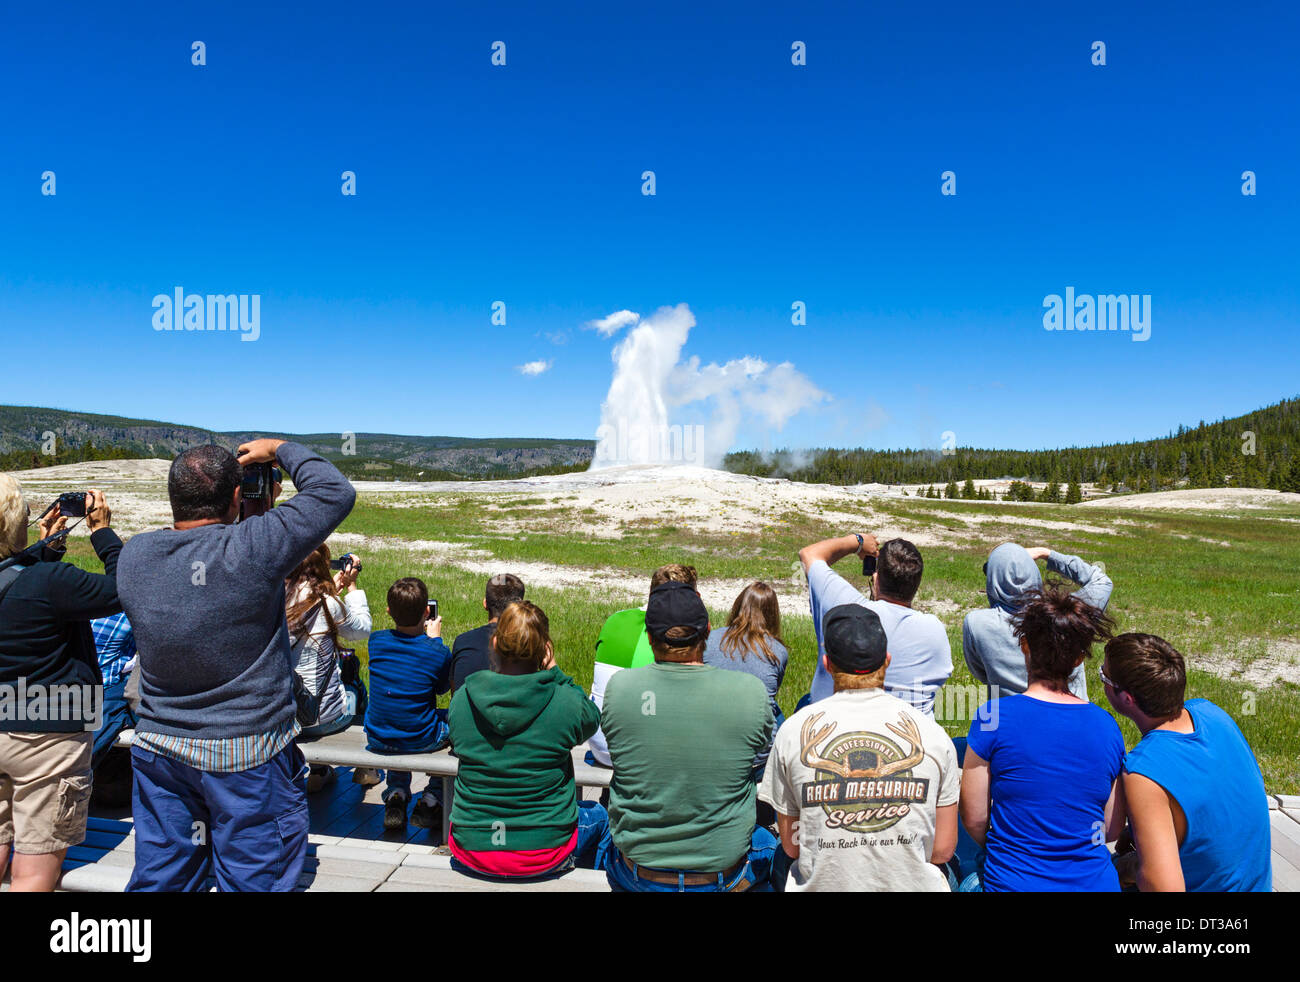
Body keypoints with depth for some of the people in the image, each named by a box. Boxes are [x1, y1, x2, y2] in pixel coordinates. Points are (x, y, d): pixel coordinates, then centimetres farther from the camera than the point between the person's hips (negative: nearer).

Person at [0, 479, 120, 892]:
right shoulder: (50, 580, -24)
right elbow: (119, 590, -10)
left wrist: (49, 546, 21)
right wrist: (102, 530, -3)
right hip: (49, 734, -7)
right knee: (35, 872, 5)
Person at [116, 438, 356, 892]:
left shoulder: (134, 554, -5)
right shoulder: (253, 547, -22)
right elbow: (336, 492, -15)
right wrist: (279, 450, 0)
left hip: (158, 751, 5)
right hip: (249, 758, -5)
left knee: (159, 878, 20)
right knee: (252, 880, 10)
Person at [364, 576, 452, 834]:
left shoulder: (376, 641, -10)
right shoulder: (438, 653, -18)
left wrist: (426, 638, 14)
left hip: (378, 740, 4)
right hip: (422, 742, -4)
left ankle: (396, 796, 25)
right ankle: (431, 799, 21)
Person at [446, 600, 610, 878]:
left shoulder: (461, 698, -12)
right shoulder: (563, 701, -21)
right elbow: (592, 718, 2)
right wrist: (554, 673, 2)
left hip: (471, 854, 3)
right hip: (543, 857, -2)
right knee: (599, 817, 29)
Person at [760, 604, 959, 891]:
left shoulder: (793, 731, -6)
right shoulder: (932, 732, -4)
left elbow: (791, 847, 1)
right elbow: (942, 850, 1)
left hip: (823, 885, 0)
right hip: (912, 884, 1)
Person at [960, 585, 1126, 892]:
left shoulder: (993, 718, -14)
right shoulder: (1107, 725, -3)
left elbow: (974, 819, -7)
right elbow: (1112, 830, 6)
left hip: (1015, 882, -4)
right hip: (1095, 881, 4)